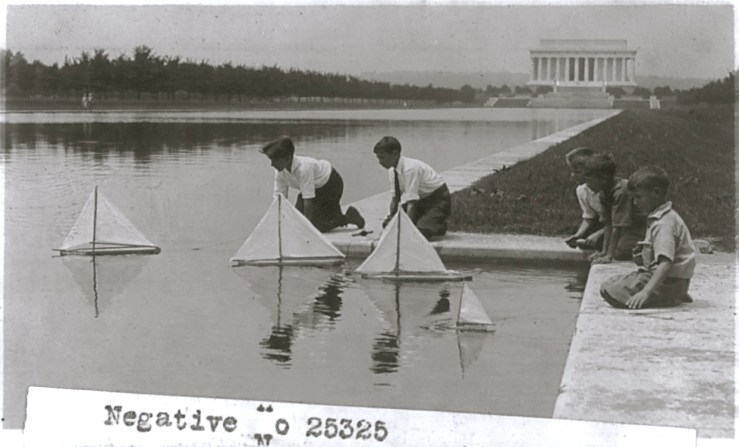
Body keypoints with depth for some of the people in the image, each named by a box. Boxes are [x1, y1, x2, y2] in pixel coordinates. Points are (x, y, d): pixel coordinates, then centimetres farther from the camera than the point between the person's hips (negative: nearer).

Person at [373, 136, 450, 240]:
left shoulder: (410, 168, -31)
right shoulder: (392, 171, -7)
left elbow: (411, 202, -32)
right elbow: (395, 197, 4)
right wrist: (391, 218, -9)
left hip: (437, 200, -8)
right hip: (421, 199, 8)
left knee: (420, 231, -30)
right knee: (388, 224, -3)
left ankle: (439, 226, 2)